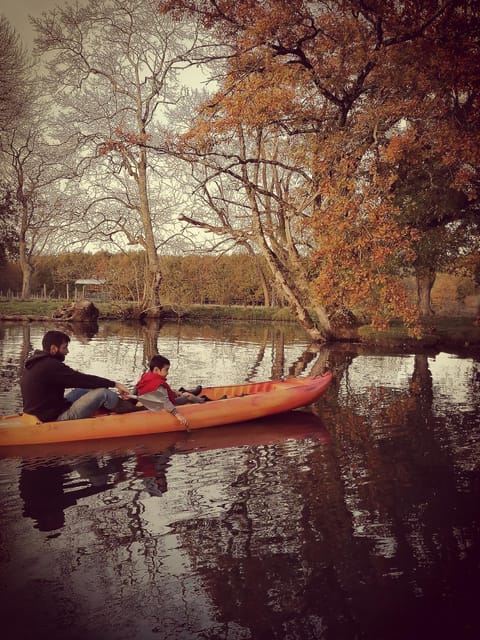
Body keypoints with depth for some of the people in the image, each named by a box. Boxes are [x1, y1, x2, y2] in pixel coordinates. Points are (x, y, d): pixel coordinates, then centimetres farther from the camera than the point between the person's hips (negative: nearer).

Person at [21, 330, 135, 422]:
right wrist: (115, 384, -14)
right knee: (102, 393, -12)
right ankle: (132, 410, 11)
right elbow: (83, 379, -20)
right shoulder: (51, 366, -22)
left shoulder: (34, 363, 8)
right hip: (57, 420, -10)